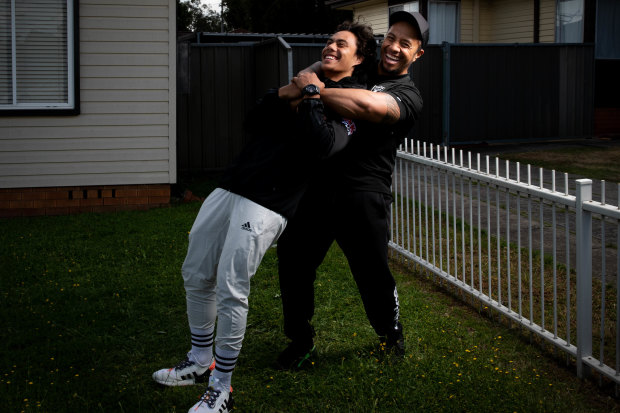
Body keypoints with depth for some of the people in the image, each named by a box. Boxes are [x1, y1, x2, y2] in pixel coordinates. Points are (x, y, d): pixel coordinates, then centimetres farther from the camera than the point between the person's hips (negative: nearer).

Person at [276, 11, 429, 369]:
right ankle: (301, 342, 19)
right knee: (293, 259, 2)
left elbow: (368, 106, -25)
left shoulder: (408, 97, -4)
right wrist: (297, 87, 8)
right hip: (319, 183, 5)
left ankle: (392, 333, 30)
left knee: (373, 272, 0)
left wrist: (315, 90, -19)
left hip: (362, 195, -5)